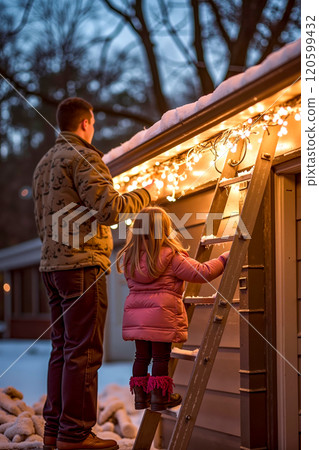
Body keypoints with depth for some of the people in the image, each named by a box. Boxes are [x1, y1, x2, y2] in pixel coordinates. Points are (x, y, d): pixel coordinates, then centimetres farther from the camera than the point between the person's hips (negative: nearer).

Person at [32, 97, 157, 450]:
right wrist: (146, 194, -3)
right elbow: (109, 209, -17)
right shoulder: (82, 156, -7)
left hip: (52, 265, 9)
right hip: (82, 264, -9)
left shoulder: (43, 163, 21)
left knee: (62, 349, 10)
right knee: (83, 351, -7)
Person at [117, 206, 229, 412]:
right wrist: (224, 259, 4)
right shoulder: (171, 257, -9)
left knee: (142, 356, 13)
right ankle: (159, 397, 11)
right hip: (161, 314, -5)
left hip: (135, 315, 5)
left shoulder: (129, 258, 5)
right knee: (161, 356, 4)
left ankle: (140, 396, 22)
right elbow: (202, 272, -7)